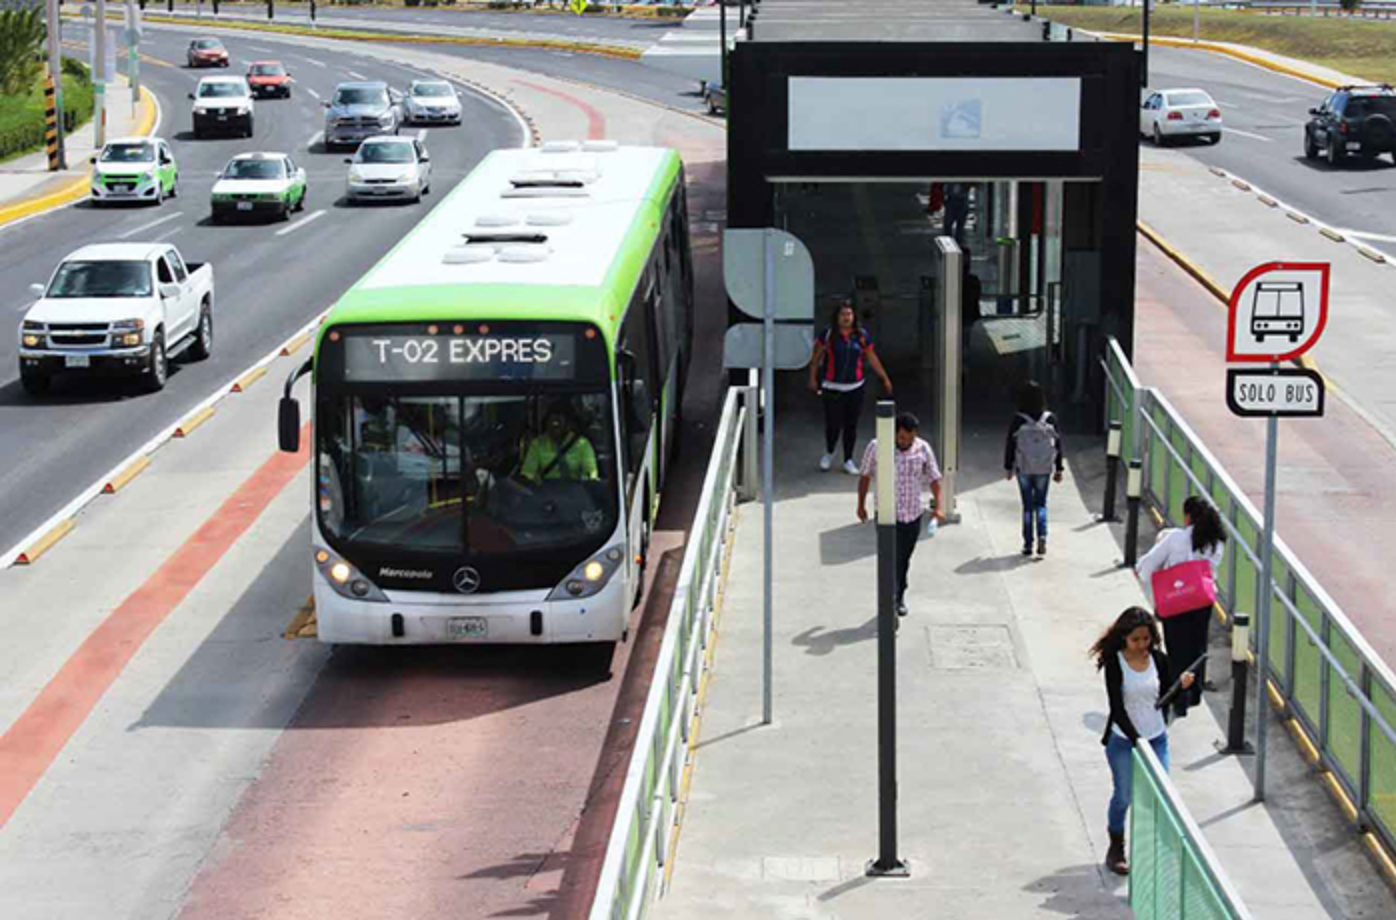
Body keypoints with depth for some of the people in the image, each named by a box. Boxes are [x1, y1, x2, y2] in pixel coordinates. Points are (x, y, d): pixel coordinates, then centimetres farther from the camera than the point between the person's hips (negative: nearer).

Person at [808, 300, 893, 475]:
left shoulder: (862, 336, 3)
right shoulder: (828, 335, -4)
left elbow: (872, 358, 11)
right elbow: (816, 357, 5)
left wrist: (885, 379, 12)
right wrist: (813, 379, 3)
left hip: (855, 387, 2)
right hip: (832, 387, -2)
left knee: (851, 425, 5)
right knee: (833, 424, -3)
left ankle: (848, 460, 19)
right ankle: (829, 453, 26)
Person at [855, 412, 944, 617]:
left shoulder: (923, 449, -4)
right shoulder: (877, 447, -11)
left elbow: (933, 478, 4)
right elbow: (865, 476, 2)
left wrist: (939, 505, -8)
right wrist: (861, 504, 9)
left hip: (913, 513, 3)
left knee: (904, 558, 15)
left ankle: (899, 597, 32)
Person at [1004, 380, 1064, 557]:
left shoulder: (1018, 421, -12)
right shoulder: (1051, 419, -6)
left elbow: (1010, 445, -5)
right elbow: (1058, 444, 1)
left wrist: (1008, 467, 6)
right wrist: (1058, 469, 10)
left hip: (1023, 469, -1)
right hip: (1044, 469, 1)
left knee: (1028, 505, 8)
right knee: (1041, 503, 14)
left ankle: (1028, 544, 9)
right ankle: (1042, 536, -7)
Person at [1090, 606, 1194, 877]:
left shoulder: (1159, 659, -2)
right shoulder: (1115, 663, -13)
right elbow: (1117, 707, -17)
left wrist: (1181, 685, -17)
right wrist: (1136, 740, -24)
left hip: (1156, 738, 3)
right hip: (1123, 741, -3)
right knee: (1123, 796, 4)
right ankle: (1116, 849, 23)